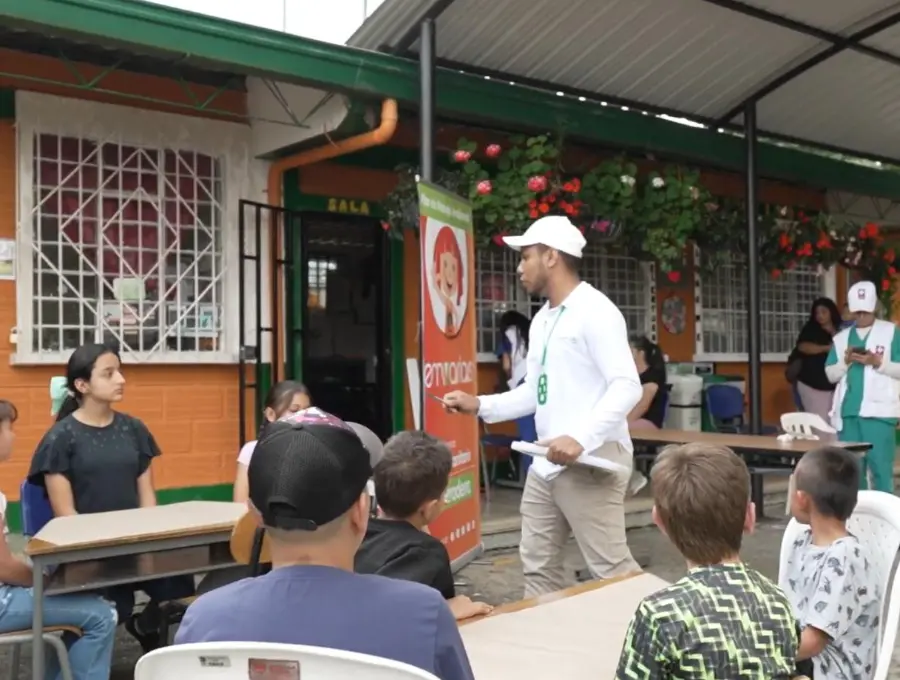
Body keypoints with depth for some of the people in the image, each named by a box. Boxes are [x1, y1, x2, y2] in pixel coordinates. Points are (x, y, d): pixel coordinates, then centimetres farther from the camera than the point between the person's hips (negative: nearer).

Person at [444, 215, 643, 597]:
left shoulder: (594, 311, -12)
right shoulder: (542, 319, 16)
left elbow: (627, 386, -20)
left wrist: (581, 439, -30)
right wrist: (479, 406, 9)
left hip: (592, 460, -9)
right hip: (546, 462, 9)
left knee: (610, 568, -6)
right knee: (538, 565, 14)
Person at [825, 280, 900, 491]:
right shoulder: (841, 337, 15)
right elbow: (831, 374, 11)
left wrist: (877, 362, -15)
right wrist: (846, 361, -7)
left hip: (878, 410, -4)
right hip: (848, 411, 4)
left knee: (880, 466, -5)